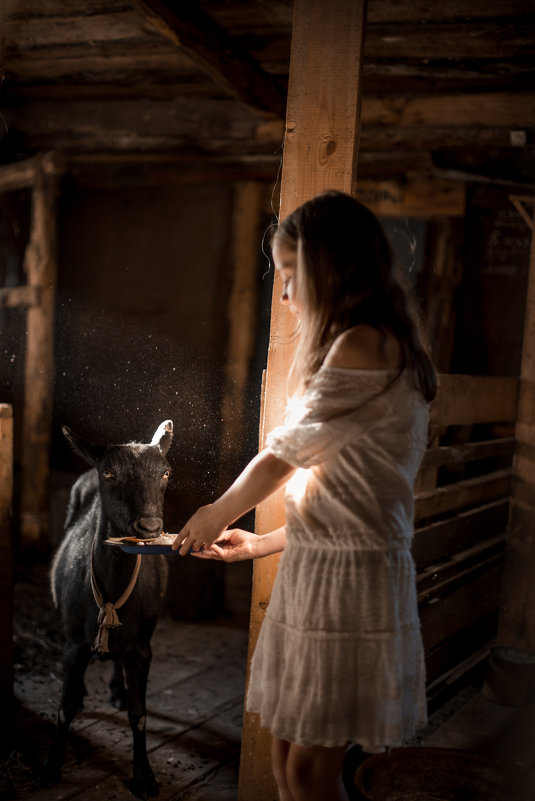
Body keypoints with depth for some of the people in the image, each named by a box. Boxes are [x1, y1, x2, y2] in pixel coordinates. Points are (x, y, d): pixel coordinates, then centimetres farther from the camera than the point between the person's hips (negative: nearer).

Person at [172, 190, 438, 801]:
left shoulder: (363, 346, -14)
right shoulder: (386, 348, 17)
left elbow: (282, 454, -8)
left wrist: (215, 516, 9)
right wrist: (260, 544, 21)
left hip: (349, 570, -9)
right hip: (315, 566, 9)